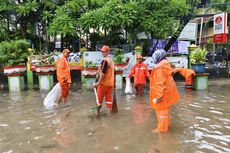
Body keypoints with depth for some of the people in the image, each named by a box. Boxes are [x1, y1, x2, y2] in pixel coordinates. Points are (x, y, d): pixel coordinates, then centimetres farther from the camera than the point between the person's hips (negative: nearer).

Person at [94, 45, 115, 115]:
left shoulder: (105, 60, -14)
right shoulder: (111, 60, 13)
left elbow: (103, 72, -21)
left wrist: (98, 82, -19)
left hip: (104, 82, -8)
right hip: (111, 83, 8)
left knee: (100, 97, 7)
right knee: (109, 97, 10)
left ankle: (98, 111, 20)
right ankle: (109, 112, 11)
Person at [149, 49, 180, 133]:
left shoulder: (160, 67, -21)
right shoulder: (164, 65, 9)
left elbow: (160, 82, -25)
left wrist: (159, 95, -24)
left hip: (163, 92, -10)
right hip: (167, 90, 10)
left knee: (161, 109, 2)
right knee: (165, 109, 21)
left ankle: (162, 128, 13)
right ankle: (165, 124, 36)